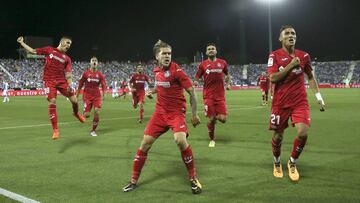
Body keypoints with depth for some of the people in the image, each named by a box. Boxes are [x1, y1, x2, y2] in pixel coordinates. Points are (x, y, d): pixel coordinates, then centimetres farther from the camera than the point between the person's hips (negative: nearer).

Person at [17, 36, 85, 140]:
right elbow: (33, 51, 11)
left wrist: (69, 84, -14)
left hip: (62, 81, 3)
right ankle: (55, 130, -7)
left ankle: (76, 113, 35)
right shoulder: (49, 50, 7)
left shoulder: (67, 59, 11)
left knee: (74, 100, -2)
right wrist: (21, 42, 8)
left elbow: (68, 73, 3)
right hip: (50, 81, -2)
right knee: (52, 103, -14)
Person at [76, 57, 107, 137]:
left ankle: (93, 130, 5)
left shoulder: (100, 74, 3)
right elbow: (80, 85, 4)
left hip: (97, 96, 1)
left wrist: (103, 94, -14)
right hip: (87, 96, -1)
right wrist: (77, 96, 5)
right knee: (87, 115, -11)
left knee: (97, 112, -13)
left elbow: (103, 85, 2)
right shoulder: (86, 73, -1)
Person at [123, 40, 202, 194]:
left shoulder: (176, 70, -15)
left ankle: (193, 178, -7)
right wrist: (153, 90, 8)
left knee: (180, 140, -28)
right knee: (146, 143, 0)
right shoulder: (157, 71, 4)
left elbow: (191, 91, -11)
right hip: (160, 112, 6)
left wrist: (194, 114, -11)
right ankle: (134, 180, 16)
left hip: (176, 112, -5)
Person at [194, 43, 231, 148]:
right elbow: (197, 77, 6)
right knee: (211, 119, -1)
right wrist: (196, 82, -16)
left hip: (220, 96, 1)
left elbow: (227, 74, 24)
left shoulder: (222, 62, 9)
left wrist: (228, 83, 7)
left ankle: (216, 116, 28)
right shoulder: (203, 64, 4)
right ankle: (212, 140, 20)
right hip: (208, 96, -1)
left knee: (223, 119, -9)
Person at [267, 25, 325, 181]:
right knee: (277, 136, 5)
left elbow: (310, 77, 16)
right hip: (280, 103, -1)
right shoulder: (275, 55, -3)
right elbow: (273, 78, -14)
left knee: (303, 132, -16)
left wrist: (319, 97, 9)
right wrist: (291, 65, -16)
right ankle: (277, 163, 34)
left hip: (300, 101, 2)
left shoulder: (304, 56, 6)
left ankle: (292, 163, 10)